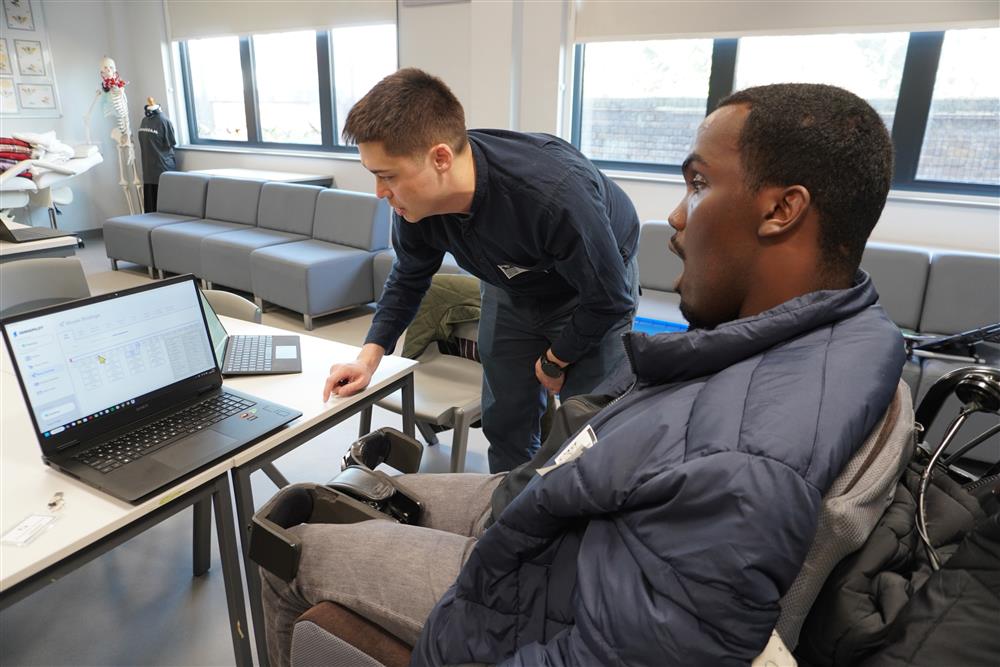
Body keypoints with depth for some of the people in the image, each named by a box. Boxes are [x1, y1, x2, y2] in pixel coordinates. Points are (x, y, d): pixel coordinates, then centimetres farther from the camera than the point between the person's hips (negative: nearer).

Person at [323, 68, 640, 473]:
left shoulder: (556, 195, -42)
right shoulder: (414, 201, -23)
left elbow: (608, 299, -26)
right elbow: (408, 278, -2)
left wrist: (554, 362, -12)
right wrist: (370, 356, -11)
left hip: (594, 289, -4)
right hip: (511, 290, 5)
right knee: (505, 423, 8)